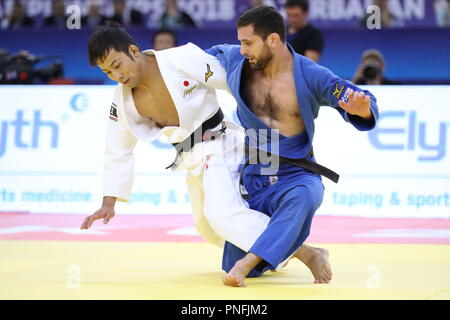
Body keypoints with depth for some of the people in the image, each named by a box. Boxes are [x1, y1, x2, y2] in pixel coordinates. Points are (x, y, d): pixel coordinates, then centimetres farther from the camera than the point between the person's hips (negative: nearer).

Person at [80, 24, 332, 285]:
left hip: (220, 145, -8)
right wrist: (109, 203, 6)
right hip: (193, 161, 8)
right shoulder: (123, 101, -4)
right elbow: (118, 151, 9)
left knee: (223, 215, -27)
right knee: (208, 228, 20)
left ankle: (307, 254, -28)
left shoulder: (183, 60, -22)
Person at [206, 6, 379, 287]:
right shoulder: (234, 60, -3)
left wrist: (360, 107, -43)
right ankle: (279, 250, 35)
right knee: (232, 268, -1)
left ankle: (247, 263, -42)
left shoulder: (310, 76, -14)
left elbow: (360, 102, -20)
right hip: (252, 177, 4)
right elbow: (211, 54, 21)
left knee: (303, 197, -43)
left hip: (295, 176, -4)